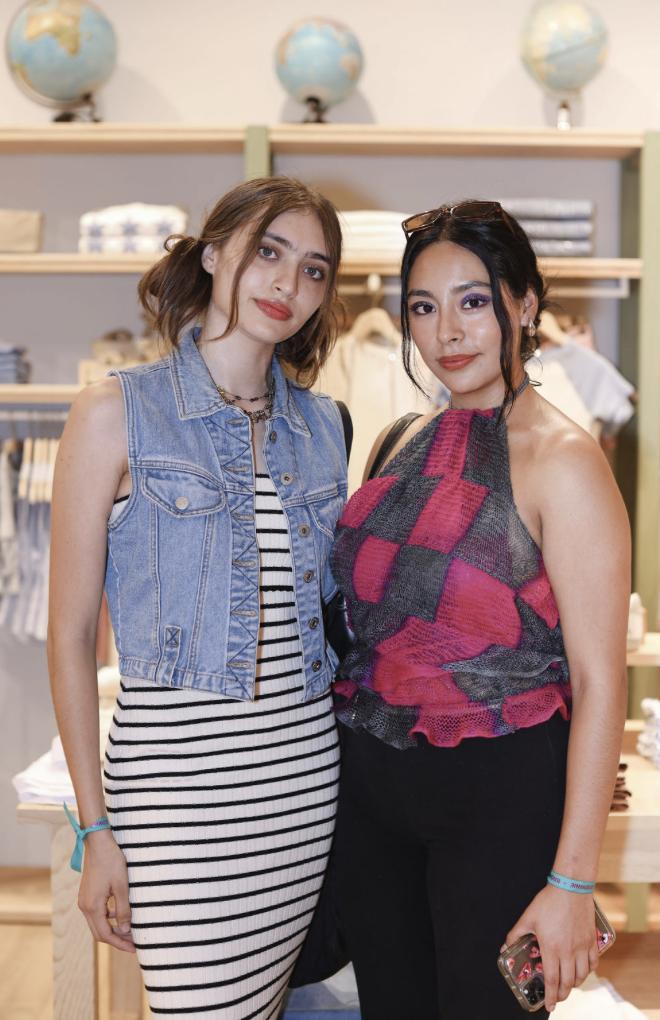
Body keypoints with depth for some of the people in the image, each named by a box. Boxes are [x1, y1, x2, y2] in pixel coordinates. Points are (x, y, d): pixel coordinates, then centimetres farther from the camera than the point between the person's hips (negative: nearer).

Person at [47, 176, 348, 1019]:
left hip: (303, 767, 5)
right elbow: (70, 635, -6)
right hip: (176, 771, -4)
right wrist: (97, 832, -7)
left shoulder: (320, 424, 9)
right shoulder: (117, 413, -6)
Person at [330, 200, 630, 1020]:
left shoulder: (560, 460, -13)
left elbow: (599, 681, -15)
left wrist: (572, 882, -17)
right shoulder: (402, 445, 7)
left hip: (499, 796, -6)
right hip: (372, 788, 6)